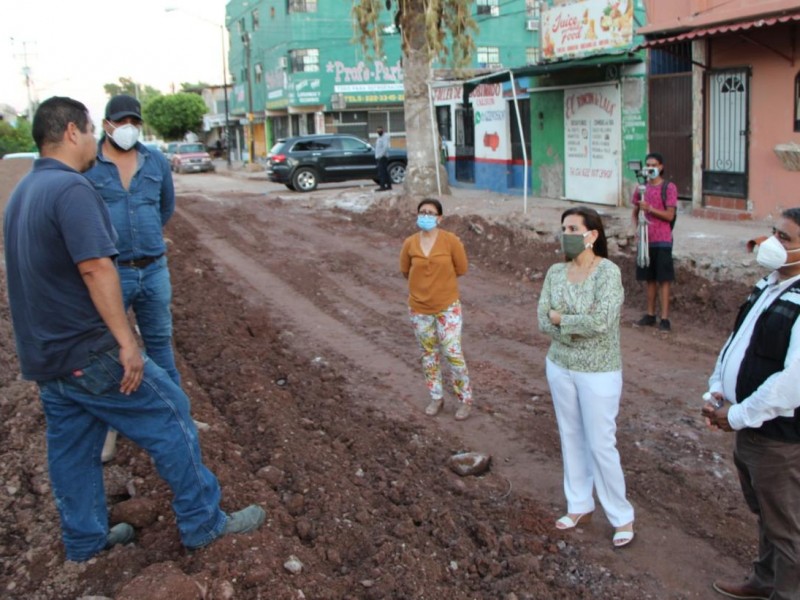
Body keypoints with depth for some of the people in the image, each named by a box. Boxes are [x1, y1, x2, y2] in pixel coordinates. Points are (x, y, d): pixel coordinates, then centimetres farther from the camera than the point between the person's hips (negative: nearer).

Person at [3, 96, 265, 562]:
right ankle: (203, 522, 10)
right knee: (169, 415, 1)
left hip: (44, 354, 10)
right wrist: (126, 341, -25)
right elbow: (95, 267, -26)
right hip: (90, 353, -10)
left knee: (72, 447, 17)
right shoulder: (71, 188, -18)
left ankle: (85, 539, 29)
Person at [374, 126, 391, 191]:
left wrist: (381, 155, -23)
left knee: (382, 172, -14)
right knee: (385, 172, 10)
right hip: (379, 157, 10)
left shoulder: (385, 137, -8)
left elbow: (385, 147, -20)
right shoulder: (379, 138, 21)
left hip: (383, 157, -10)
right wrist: (377, 156, 11)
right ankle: (389, 185, 13)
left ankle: (382, 186, -17)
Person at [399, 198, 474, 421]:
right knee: (428, 354, 14)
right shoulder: (410, 243, -5)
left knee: (453, 353, -3)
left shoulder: (451, 240, -12)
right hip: (419, 308, 3)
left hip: (447, 307, -3)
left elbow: (461, 269, -4)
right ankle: (436, 398, 30)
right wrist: (426, 282, 9)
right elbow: (406, 271, 10)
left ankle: (465, 400, 13)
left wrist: (441, 282, 4)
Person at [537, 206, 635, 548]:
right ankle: (580, 506, 33)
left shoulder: (608, 272, -17)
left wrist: (561, 319, -15)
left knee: (601, 445, 2)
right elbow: (543, 321, -6)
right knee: (571, 439, 17)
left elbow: (601, 322, -27)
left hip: (598, 372, -6)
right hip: (559, 367, 6)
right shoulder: (555, 272, 0)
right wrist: (581, 327, -20)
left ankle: (622, 517, 20)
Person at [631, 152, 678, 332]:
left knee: (663, 279, -2)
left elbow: (670, 215, -11)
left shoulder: (669, 187, -6)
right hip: (645, 240, 5)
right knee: (649, 278, 12)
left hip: (662, 241, -5)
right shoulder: (641, 187, 9)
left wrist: (649, 208, -22)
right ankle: (650, 315, 20)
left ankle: (664, 318, 1)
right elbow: (635, 213, 16)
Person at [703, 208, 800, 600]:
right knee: (763, 512, 27)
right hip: (748, 427, 9)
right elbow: (736, 340, 13)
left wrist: (738, 416, -18)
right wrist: (716, 392, 1)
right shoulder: (768, 286, 6)